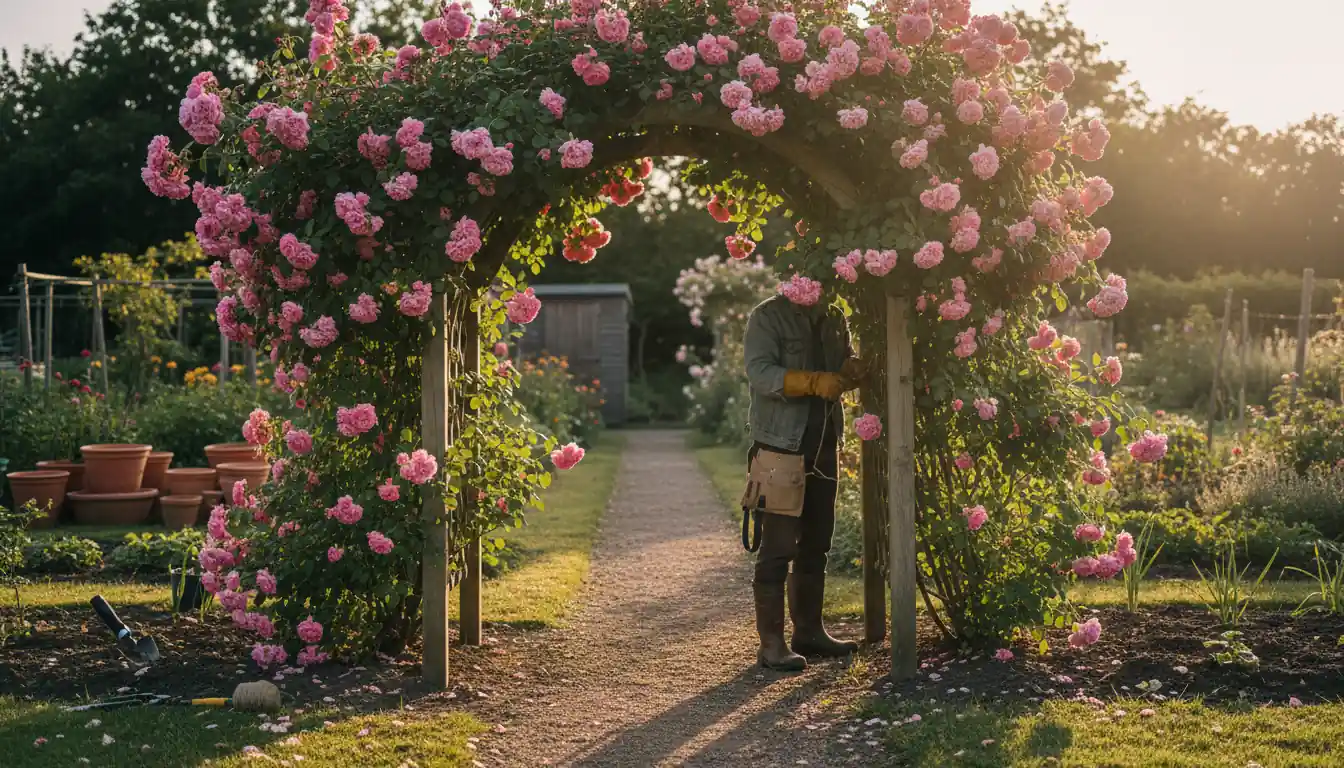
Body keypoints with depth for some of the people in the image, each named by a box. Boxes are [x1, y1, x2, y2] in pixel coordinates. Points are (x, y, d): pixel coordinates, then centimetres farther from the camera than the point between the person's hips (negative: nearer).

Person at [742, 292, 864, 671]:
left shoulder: (833, 318, 11)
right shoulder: (768, 316, -8)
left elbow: (846, 364, 16)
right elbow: (760, 372, -19)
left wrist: (851, 370, -9)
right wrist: (815, 381, -31)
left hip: (824, 445, 7)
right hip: (782, 446, -7)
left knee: (816, 543, 14)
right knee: (778, 546, -6)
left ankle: (809, 630, 25)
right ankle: (771, 642, -3)